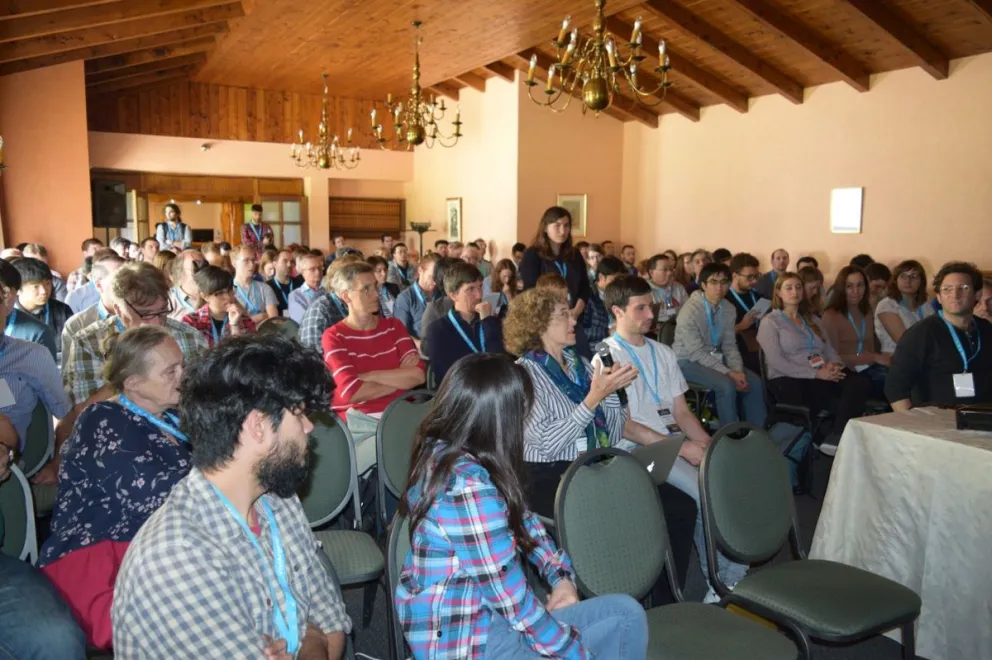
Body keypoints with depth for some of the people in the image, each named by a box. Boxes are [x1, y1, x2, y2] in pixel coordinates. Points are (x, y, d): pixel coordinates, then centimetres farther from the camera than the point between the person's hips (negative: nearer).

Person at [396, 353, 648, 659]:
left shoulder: (441, 452, -1)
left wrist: (561, 576, 2)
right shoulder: (470, 488, -30)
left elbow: (521, 517, 13)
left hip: (474, 612, 9)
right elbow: (516, 605, -24)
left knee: (625, 611, 7)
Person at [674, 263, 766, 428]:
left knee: (754, 382, -8)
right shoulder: (690, 310, -23)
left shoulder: (728, 309, -1)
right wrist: (729, 373, -26)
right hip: (689, 361, -7)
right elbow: (697, 353, -23)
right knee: (727, 385, -28)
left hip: (715, 357, 7)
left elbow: (730, 345, 4)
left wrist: (738, 370, -14)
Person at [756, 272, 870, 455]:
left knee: (860, 383, -26)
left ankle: (835, 438, -27)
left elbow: (830, 351, 19)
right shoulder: (770, 322, 4)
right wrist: (816, 373, -16)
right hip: (789, 381, -6)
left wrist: (834, 365, -7)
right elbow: (777, 362, -9)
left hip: (822, 377, 6)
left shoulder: (813, 320, 25)